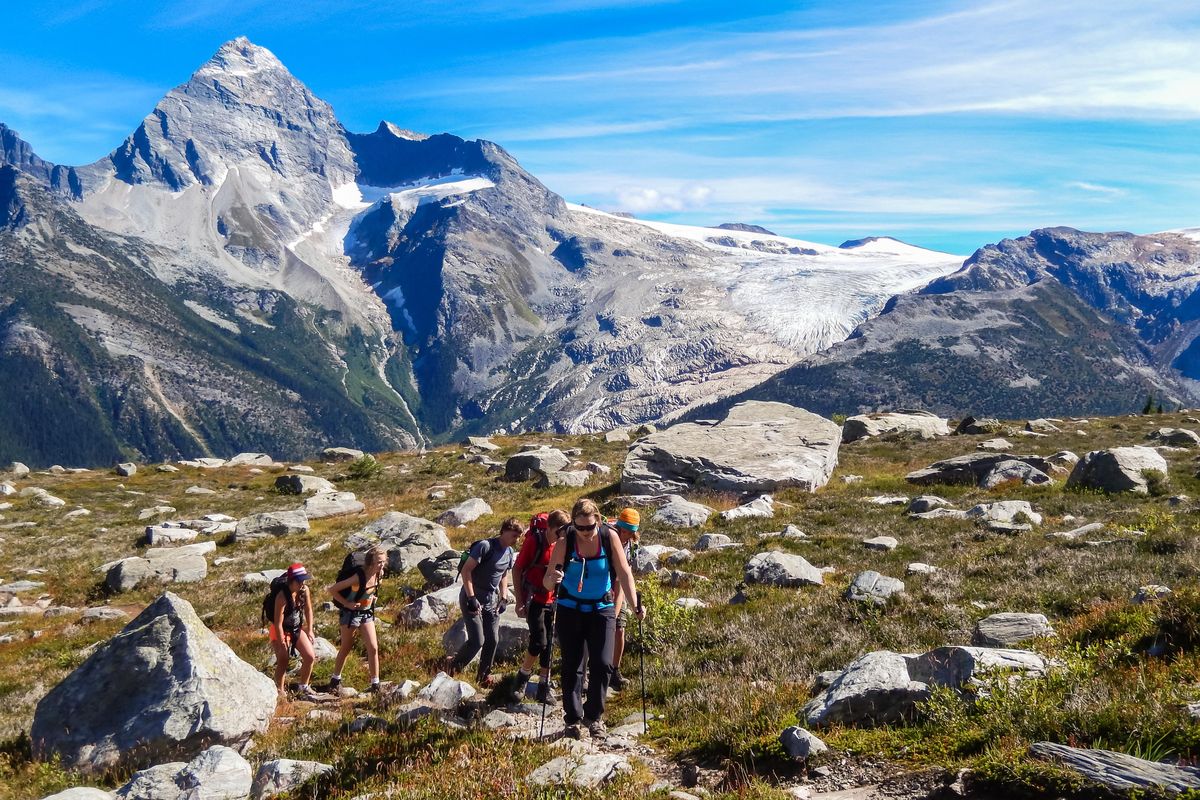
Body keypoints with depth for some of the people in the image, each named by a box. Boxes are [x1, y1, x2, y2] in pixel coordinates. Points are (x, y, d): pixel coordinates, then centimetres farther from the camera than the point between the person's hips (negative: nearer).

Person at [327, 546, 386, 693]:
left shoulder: (379, 575, -8)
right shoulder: (358, 577, -28)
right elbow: (332, 590, -23)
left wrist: (373, 599, 2)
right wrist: (347, 604, -20)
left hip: (367, 614, 5)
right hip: (350, 614, -5)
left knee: (373, 648, -2)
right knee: (346, 648, 9)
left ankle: (375, 684, 5)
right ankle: (335, 680, 30)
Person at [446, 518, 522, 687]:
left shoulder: (509, 552, 6)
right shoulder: (485, 546, -19)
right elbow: (466, 570, -20)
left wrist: (503, 598, 9)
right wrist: (471, 598, -23)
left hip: (491, 601, 7)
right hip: (472, 599, -7)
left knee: (492, 640, 6)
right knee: (477, 641, -11)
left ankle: (484, 675, 24)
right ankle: (453, 665, 13)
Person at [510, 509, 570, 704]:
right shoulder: (534, 541, -15)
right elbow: (517, 569, -8)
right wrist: (519, 601, -9)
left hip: (552, 601, 4)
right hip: (534, 600, -4)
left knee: (549, 644, 7)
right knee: (539, 641, -11)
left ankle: (544, 687, 16)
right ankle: (522, 677, 13)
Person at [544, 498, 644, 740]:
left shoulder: (609, 537, -11)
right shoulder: (565, 542, -13)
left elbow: (624, 573, -11)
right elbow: (547, 581, -15)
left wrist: (635, 605, -20)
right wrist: (552, 580, -39)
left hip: (602, 609, 1)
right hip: (570, 610, -1)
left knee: (602, 664, -6)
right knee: (572, 667, 3)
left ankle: (594, 716, 13)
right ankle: (572, 720, 16)